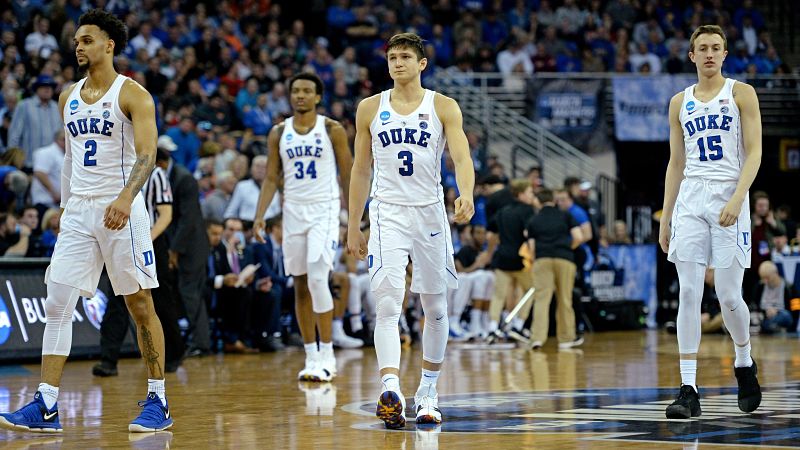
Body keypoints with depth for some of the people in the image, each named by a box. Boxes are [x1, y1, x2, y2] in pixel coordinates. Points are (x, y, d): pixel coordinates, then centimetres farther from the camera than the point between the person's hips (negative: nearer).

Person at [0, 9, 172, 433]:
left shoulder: (132, 94, -7)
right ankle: (46, 406, -2)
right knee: (56, 304, -2)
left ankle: (157, 402, 9)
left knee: (140, 305, 1)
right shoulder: (69, 97, 13)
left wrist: (125, 198, -33)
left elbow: (147, 155, -17)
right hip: (78, 211, 6)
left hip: (121, 211, -6)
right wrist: (66, 207, 17)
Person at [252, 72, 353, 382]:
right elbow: (271, 178, 8)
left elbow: (348, 176, 1)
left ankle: (327, 355, -11)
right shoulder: (279, 133, 7)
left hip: (325, 211, -4)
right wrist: (259, 216, -4)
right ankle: (312, 357, 12)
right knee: (300, 285, 6)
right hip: (293, 212, 4)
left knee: (318, 278, -17)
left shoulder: (333, 130, -2)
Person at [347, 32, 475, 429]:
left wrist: (466, 195, -31)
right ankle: (390, 391, -30)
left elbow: (462, 158, -11)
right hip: (387, 213, -1)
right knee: (388, 304, -17)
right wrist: (353, 228, 10)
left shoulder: (443, 107, 1)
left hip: (430, 212, 1)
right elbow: (361, 170, 11)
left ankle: (427, 392, 24)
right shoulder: (370, 109, 6)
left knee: (435, 307, 9)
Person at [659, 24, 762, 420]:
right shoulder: (680, 103, 13)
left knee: (728, 295, -3)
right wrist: (666, 217, 11)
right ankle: (688, 390, -7)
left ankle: (744, 364, 27)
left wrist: (737, 198, -18)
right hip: (690, 198, 3)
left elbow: (754, 152, -4)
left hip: (728, 197, -3)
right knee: (688, 293, -6)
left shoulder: (741, 94, 2)